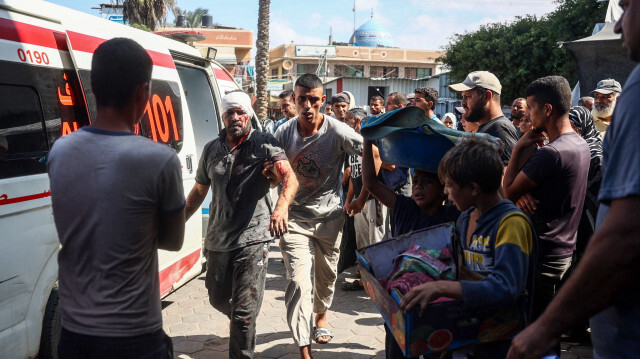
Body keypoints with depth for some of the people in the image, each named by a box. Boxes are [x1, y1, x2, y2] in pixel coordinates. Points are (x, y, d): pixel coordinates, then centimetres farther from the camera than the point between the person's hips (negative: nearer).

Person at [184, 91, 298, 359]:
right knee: (218, 299, 22)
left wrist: (282, 206, -42)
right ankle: (241, 324, 53)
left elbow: (289, 177, -23)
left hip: (252, 239, -6)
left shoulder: (264, 144, -7)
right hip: (217, 239, 6)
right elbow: (199, 190, 20)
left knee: (244, 312, -6)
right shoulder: (211, 150, 9)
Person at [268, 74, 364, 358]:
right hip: (295, 218, 0)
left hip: (329, 217, 0)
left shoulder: (338, 132, -14)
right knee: (298, 282, -11)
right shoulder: (284, 133, -7)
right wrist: (271, 173, -20)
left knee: (327, 276, 18)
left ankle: (321, 315, 50)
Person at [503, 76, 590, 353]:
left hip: (543, 255, -9)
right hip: (564, 249, 9)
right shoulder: (581, 144, 8)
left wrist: (518, 148, -7)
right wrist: (523, 193, -11)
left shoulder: (550, 154, -24)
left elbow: (507, 192, -14)